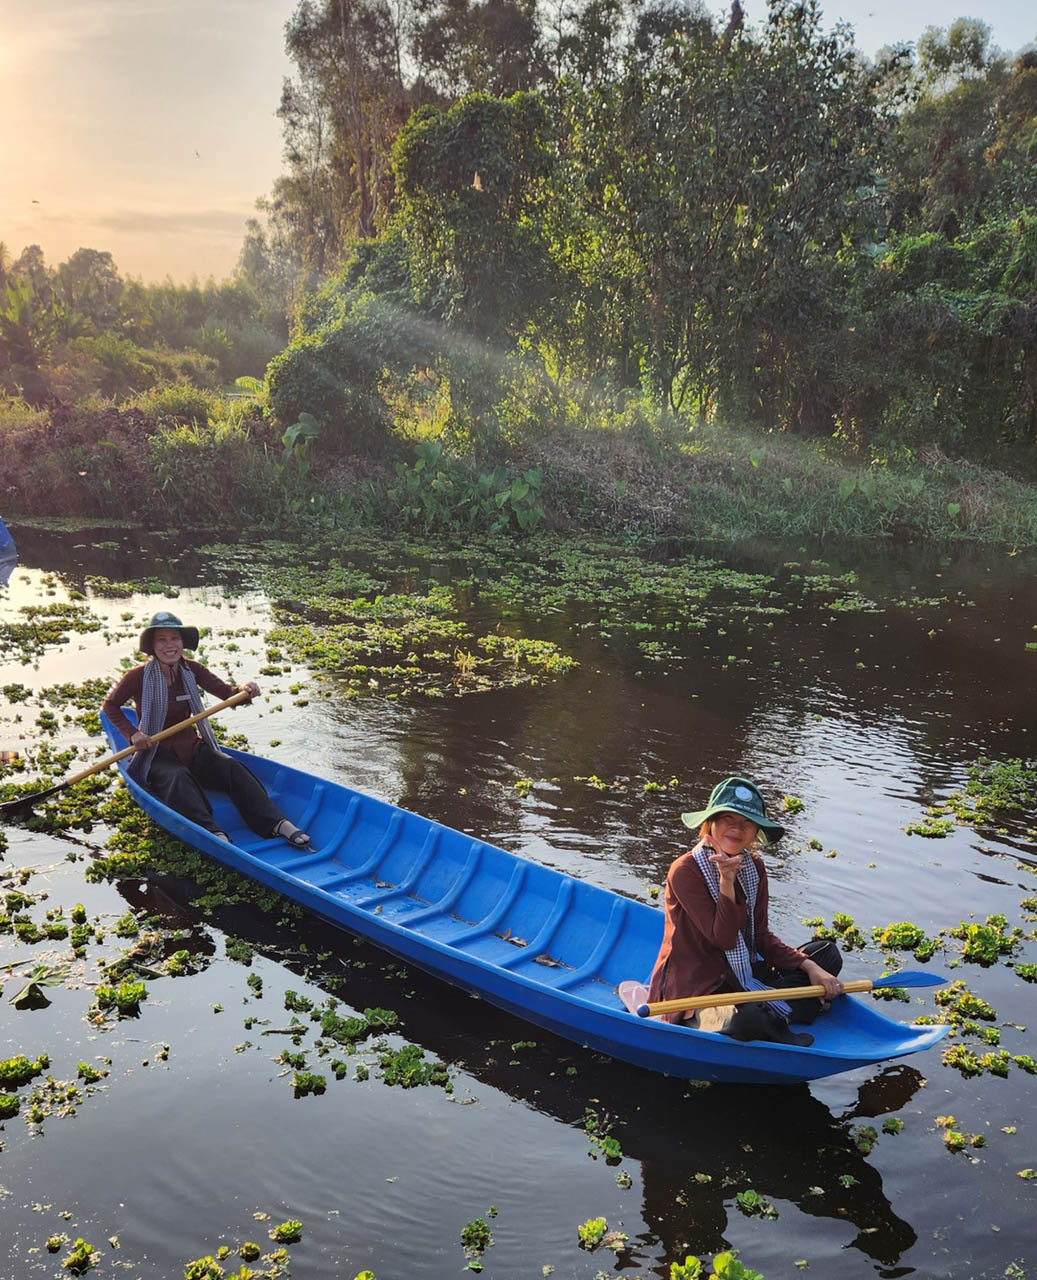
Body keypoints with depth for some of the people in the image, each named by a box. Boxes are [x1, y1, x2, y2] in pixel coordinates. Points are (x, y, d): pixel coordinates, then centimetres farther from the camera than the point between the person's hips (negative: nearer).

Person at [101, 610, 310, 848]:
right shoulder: (139, 676, -10)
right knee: (178, 777, -36)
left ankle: (277, 823, -33)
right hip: (157, 754, -4)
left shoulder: (191, 670, 2)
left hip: (192, 748, 4)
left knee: (231, 767, -21)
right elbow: (110, 705, 0)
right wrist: (133, 733, -14)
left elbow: (224, 691, -7)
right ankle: (213, 834, -54)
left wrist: (244, 690, -30)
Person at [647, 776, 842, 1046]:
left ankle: (772, 1016, -9)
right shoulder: (685, 871, -18)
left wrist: (809, 967, -5)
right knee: (748, 1020, -38)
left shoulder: (754, 867, 3)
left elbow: (762, 938, 6)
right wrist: (726, 880, -30)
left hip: (744, 978, 8)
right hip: (695, 991, -8)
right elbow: (724, 939, -21)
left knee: (827, 953, 7)